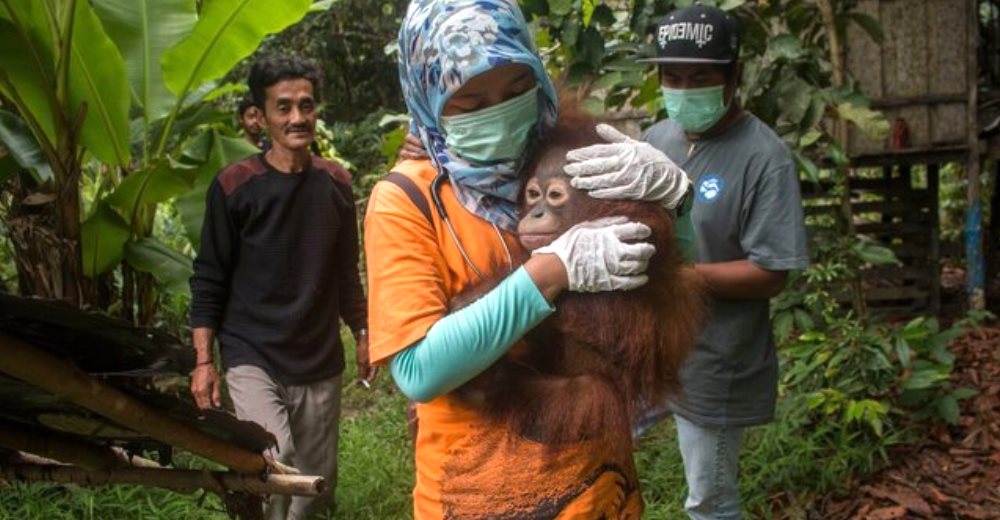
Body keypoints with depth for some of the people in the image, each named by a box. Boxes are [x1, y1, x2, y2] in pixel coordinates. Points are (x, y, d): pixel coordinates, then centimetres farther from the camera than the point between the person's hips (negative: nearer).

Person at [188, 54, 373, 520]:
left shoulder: (336, 183, 5)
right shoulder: (234, 184, -7)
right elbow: (209, 280, -4)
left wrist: (363, 334, 13)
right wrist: (203, 361, -8)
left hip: (321, 362, 4)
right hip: (252, 359, -4)